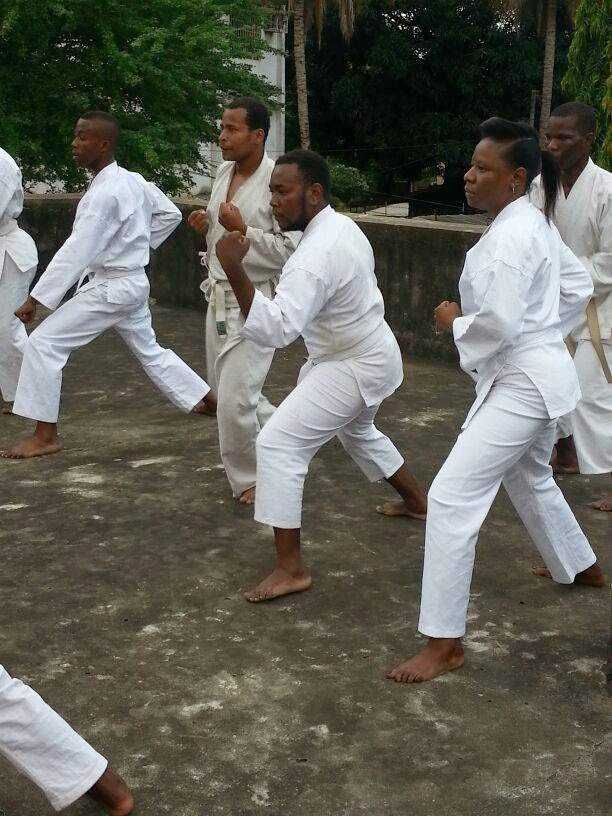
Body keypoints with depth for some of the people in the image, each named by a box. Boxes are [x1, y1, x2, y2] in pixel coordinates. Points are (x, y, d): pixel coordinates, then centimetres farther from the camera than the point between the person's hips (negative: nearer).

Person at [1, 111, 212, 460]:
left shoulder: (104, 193, -23)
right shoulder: (134, 180, 4)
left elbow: (76, 252, -25)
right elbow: (170, 214, 16)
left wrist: (36, 298, -23)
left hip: (109, 287, -9)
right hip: (134, 283, 10)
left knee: (44, 343, -8)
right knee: (150, 350, 24)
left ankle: (46, 435, -4)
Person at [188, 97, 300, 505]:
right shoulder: (225, 171, 6)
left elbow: (291, 250, -21)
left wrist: (242, 229, -25)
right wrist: (208, 224, 2)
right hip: (220, 297, 9)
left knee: (235, 399, -9)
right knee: (227, 389, 18)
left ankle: (248, 478, 13)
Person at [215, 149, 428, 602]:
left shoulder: (317, 254, -31)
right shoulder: (341, 225, 1)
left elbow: (275, 330, -41)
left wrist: (234, 269, -46)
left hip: (354, 367, -10)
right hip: (372, 353, 10)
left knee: (279, 443, -15)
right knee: (358, 432, 34)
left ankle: (291, 568, -15)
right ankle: (417, 501, 55)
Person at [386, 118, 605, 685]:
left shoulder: (510, 238, -23)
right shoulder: (535, 223, 8)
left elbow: (498, 322, -29)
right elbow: (579, 287, 18)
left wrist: (454, 322, -11)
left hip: (521, 383, -11)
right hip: (539, 373, 11)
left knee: (452, 496, -13)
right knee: (530, 480, 32)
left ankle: (445, 643, -9)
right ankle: (581, 568, 57)